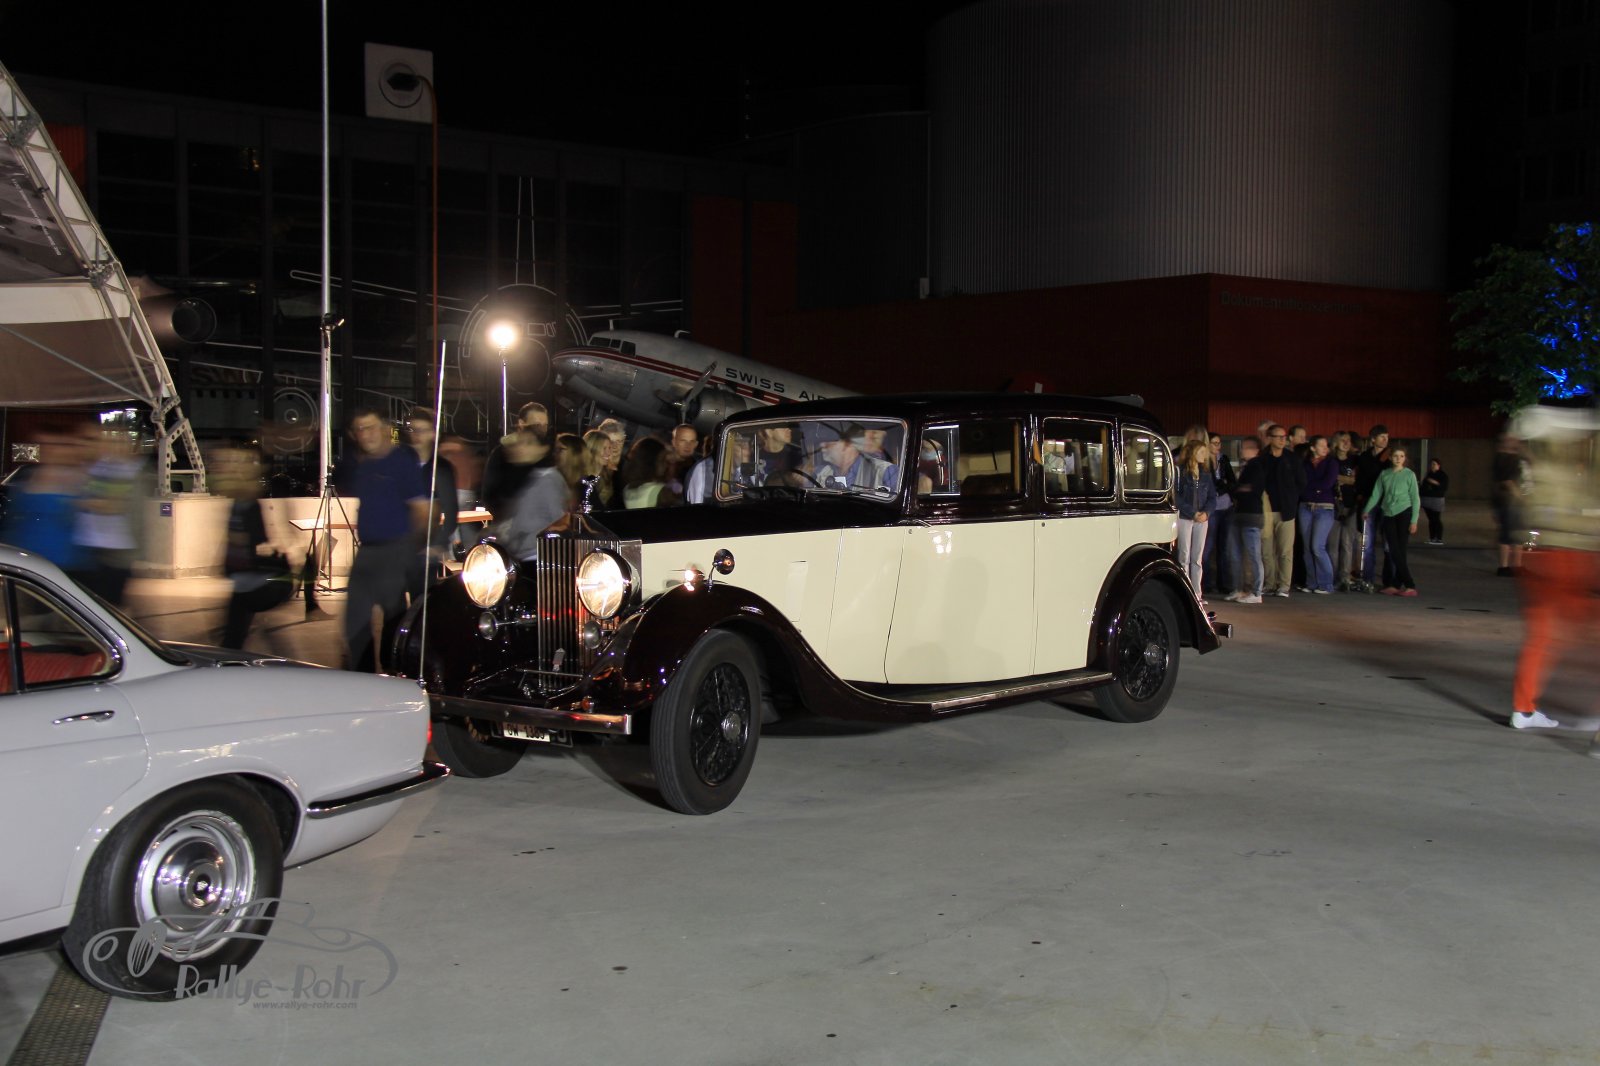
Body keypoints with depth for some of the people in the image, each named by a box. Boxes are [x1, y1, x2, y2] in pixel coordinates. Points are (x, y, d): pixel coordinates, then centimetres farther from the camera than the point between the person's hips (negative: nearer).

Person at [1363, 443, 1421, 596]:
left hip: (1404, 514, -3)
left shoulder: (1409, 475, 1)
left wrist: (1414, 521, -5)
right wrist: (1367, 510, 0)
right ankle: (1409, 585, 1)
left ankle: (1395, 584, -2)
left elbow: (1415, 499, 0)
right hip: (1388, 515, 3)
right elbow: (1376, 494, 10)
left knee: (1399, 550, -5)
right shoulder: (1384, 474, 9)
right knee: (1393, 551, -3)